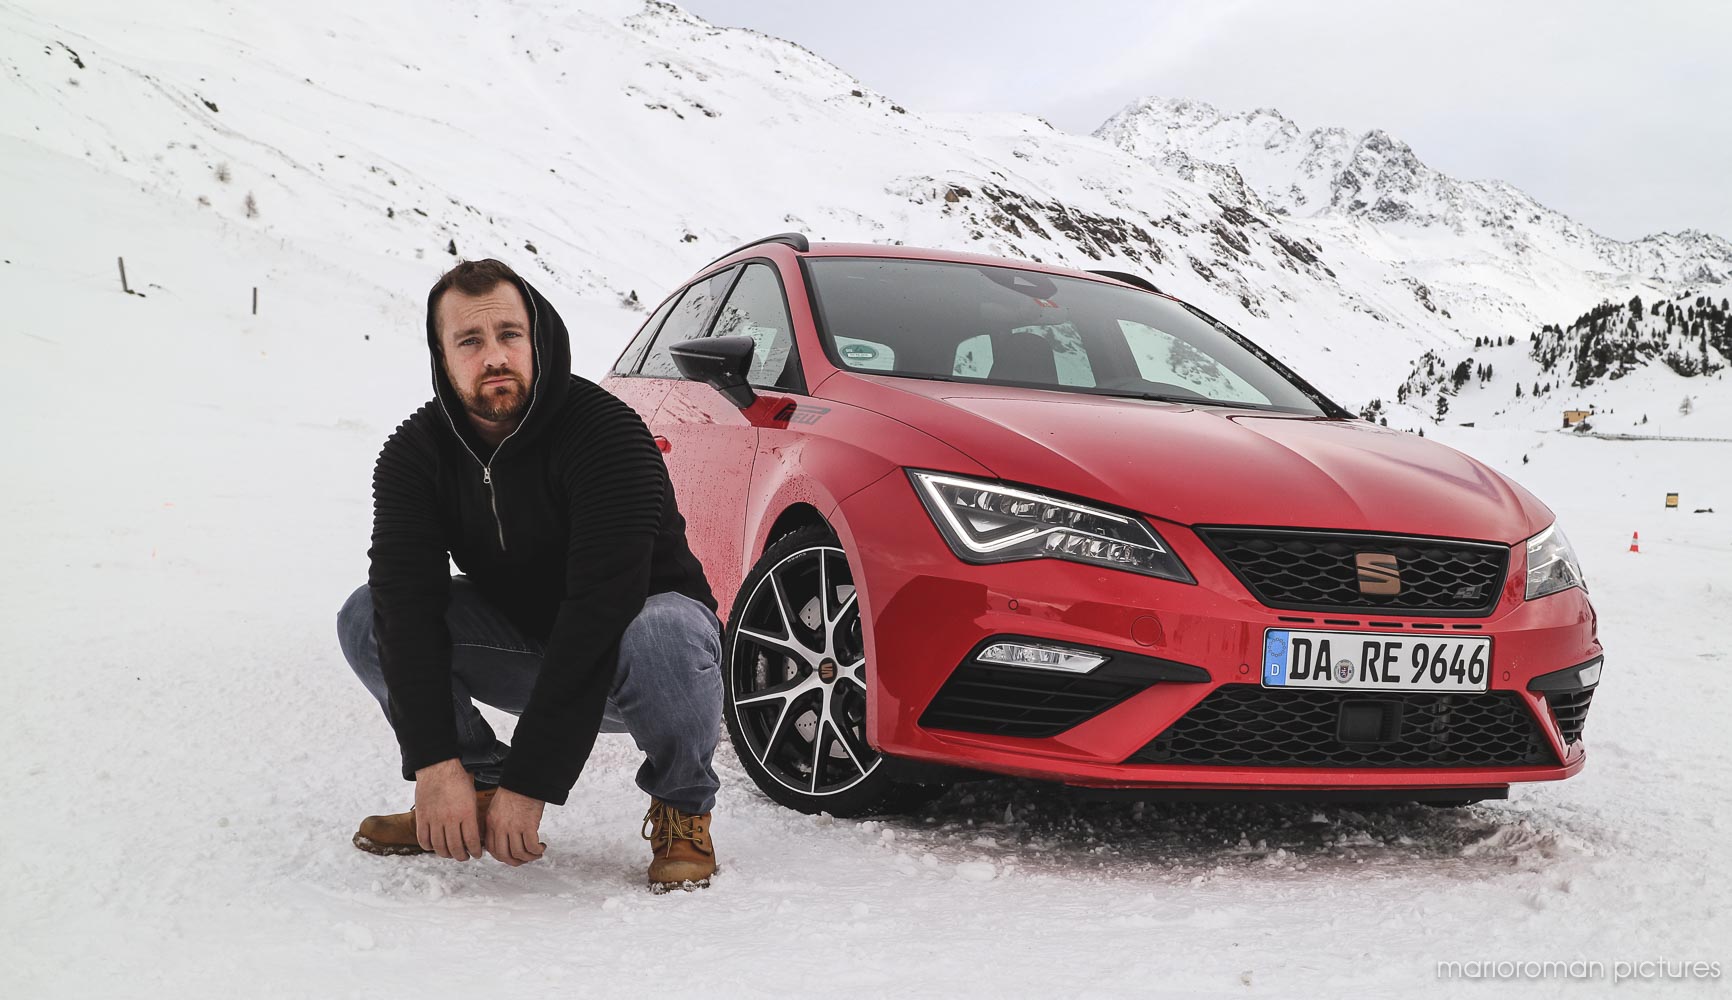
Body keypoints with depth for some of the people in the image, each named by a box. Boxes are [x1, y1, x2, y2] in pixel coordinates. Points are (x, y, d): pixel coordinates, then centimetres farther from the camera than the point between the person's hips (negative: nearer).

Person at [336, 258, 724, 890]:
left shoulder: (606, 431, -28)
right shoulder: (415, 453, -11)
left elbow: (601, 610, -35)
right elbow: (408, 601, -22)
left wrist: (530, 782, -38)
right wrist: (437, 765, -36)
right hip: (520, 640, 5)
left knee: (659, 636, -40)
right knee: (366, 618, -15)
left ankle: (682, 808, -9)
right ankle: (477, 797, 0)